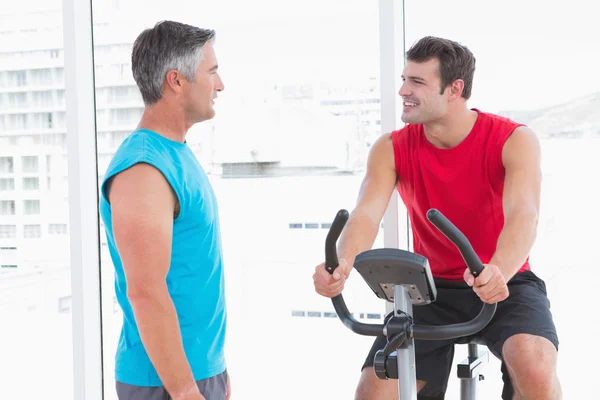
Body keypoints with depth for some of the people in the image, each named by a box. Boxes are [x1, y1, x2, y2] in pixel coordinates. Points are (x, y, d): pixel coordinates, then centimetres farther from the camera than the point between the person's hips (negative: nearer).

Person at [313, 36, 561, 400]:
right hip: (431, 289, 3)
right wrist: (342, 264, -44)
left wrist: (499, 272, -52)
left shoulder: (514, 140, -14)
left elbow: (523, 215, -29)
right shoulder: (391, 149, -6)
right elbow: (366, 215, -21)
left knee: (535, 367, -33)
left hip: (504, 285, -2)